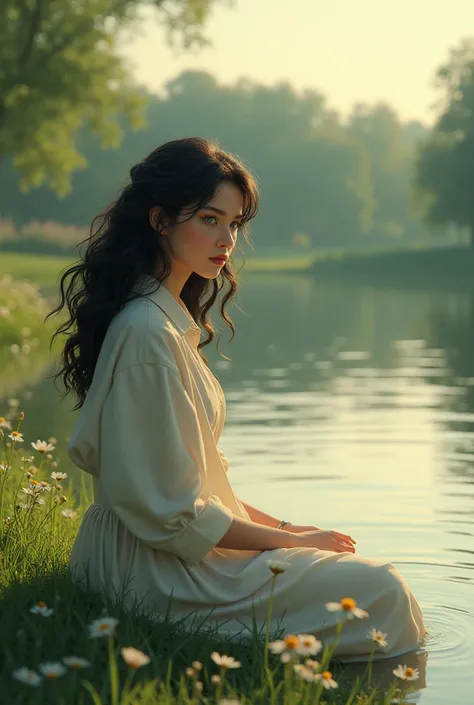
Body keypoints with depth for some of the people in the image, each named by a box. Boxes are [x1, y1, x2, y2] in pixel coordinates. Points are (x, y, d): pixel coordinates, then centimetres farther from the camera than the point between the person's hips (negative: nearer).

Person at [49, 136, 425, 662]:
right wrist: (291, 539, -10)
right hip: (155, 570, -10)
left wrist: (283, 527, 6)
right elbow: (173, 514, -21)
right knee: (378, 590, -13)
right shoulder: (147, 332, -21)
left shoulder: (170, 317, 11)